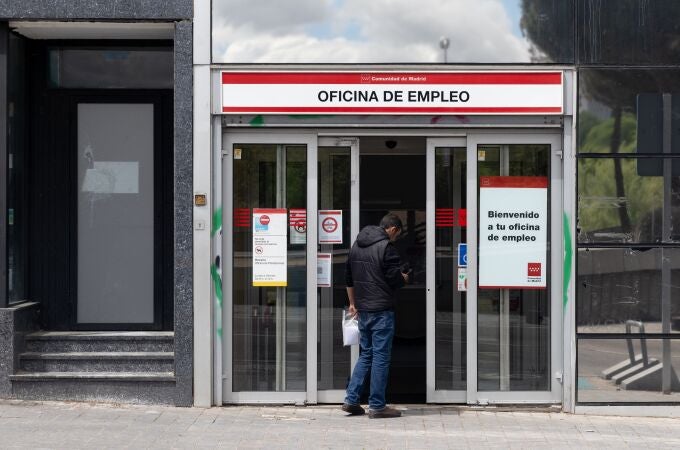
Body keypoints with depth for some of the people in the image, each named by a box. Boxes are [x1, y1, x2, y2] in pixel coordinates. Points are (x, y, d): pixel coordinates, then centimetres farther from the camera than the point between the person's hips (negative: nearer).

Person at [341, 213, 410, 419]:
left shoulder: (356, 245, 13)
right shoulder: (387, 247, -12)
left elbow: (349, 277, 19)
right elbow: (394, 278, -15)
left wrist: (353, 303, 26)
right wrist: (404, 278, 7)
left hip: (363, 310, 8)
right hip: (382, 310, -8)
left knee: (366, 354, 16)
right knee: (381, 356, -1)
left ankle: (351, 400, 12)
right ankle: (376, 406, 2)